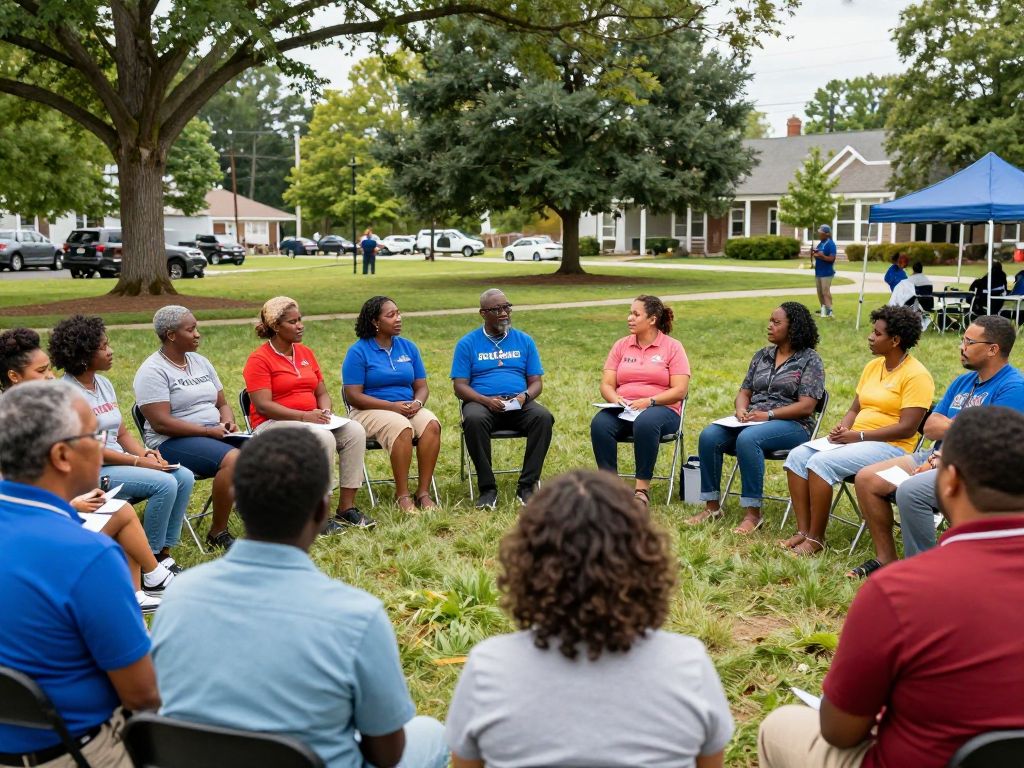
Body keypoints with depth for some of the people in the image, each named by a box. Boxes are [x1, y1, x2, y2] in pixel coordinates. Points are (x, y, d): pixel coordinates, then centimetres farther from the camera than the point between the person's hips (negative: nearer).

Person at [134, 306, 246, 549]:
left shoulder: (200, 362, 16)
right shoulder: (153, 371, -8)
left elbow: (222, 404, 20)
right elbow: (161, 423, -17)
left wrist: (228, 423, -4)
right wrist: (209, 431, -18)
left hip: (215, 435, 7)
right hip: (173, 442, -7)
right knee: (232, 459, -33)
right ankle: (218, 533, -18)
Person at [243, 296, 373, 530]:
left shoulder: (306, 353, 14)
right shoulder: (259, 359, -8)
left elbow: (322, 392, 17)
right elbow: (263, 406, -16)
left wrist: (325, 412, -6)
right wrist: (304, 416, -23)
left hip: (311, 419, 7)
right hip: (272, 424, -7)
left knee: (355, 430, -17)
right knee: (323, 438, -33)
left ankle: (346, 507, -14)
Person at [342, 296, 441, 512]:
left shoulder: (408, 347, 13)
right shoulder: (358, 352, -3)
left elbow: (421, 387, 14)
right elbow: (353, 396, -10)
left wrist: (417, 403, -11)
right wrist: (392, 406, -18)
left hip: (408, 408, 5)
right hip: (370, 411, -5)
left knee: (432, 424, -27)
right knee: (402, 428, -35)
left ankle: (423, 492, -23)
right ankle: (402, 495, -26)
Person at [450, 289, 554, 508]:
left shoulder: (524, 341, 15)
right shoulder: (468, 343, 9)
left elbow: (536, 382, 12)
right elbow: (460, 386, 2)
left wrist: (525, 396, -12)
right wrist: (486, 400, -17)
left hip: (519, 405, 2)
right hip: (482, 403, -2)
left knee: (543, 417, -30)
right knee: (474, 419, -37)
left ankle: (527, 486, -25)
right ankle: (487, 489, -26)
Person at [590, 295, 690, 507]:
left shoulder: (672, 347, 4)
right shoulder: (621, 345, 15)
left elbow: (679, 390, -5)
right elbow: (606, 384, 10)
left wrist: (648, 401, -18)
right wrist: (616, 399, -13)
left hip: (661, 409, -3)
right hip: (623, 409, 3)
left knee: (645, 423, -39)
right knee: (599, 423, -30)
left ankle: (642, 488, -30)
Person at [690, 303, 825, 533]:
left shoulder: (810, 360, -1)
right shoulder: (761, 356, 18)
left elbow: (806, 406, -10)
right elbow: (744, 392, 18)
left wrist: (768, 414, -19)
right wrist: (742, 410, -6)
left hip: (792, 425, -6)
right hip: (753, 421, 6)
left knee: (748, 439, -37)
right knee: (709, 435, -21)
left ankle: (753, 513, -31)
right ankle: (712, 506, -15)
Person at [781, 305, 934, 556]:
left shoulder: (916, 375, -11)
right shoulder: (873, 366, 15)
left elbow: (906, 428, -18)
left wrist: (858, 436, -18)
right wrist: (843, 427, -4)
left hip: (890, 447, -8)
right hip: (854, 439, 8)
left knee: (821, 462, -28)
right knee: (798, 456, -12)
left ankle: (816, 539, -17)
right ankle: (803, 531, -13)